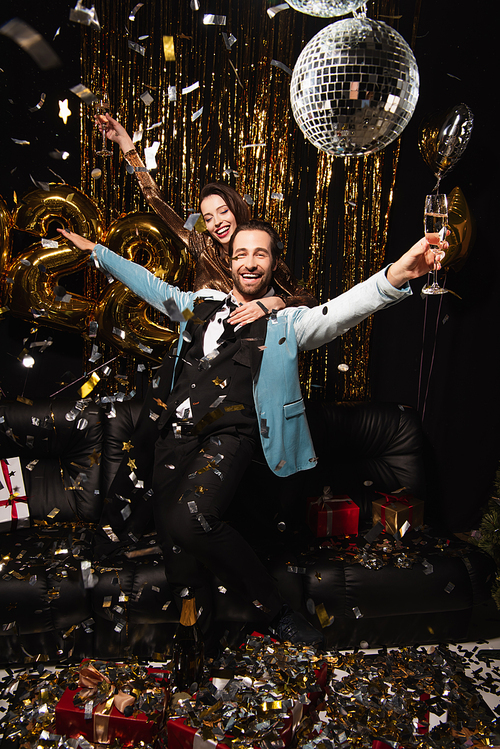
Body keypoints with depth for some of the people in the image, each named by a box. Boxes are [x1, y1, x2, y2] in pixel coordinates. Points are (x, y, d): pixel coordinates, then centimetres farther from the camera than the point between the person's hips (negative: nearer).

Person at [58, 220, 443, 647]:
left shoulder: (286, 322, 5)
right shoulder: (202, 303, 19)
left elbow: (338, 312, -14)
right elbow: (149, 284, 31)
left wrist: (393, 279, -33)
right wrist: (97, 251, 38)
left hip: (231, 434, -5)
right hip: (179, 432, 5)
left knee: (192, 520, -26)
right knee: (170, 527, -2)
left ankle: (273, 608, -4)